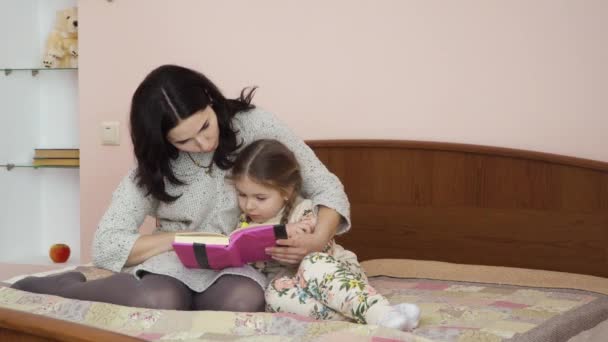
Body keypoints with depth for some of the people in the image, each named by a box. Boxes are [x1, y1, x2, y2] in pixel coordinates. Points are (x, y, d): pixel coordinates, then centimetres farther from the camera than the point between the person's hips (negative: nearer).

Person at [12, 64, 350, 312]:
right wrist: (183, 238, -22)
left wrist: (318, 239, -27)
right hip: (171, 265, 1)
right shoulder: (154, 165, -7)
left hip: (235, 267, 0)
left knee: (243, 302, -38)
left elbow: (327, 188, -6)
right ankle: (66, 287, -9)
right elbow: (106, 245, -11)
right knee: (158, 301, -37)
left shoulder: (254, 125, -11)